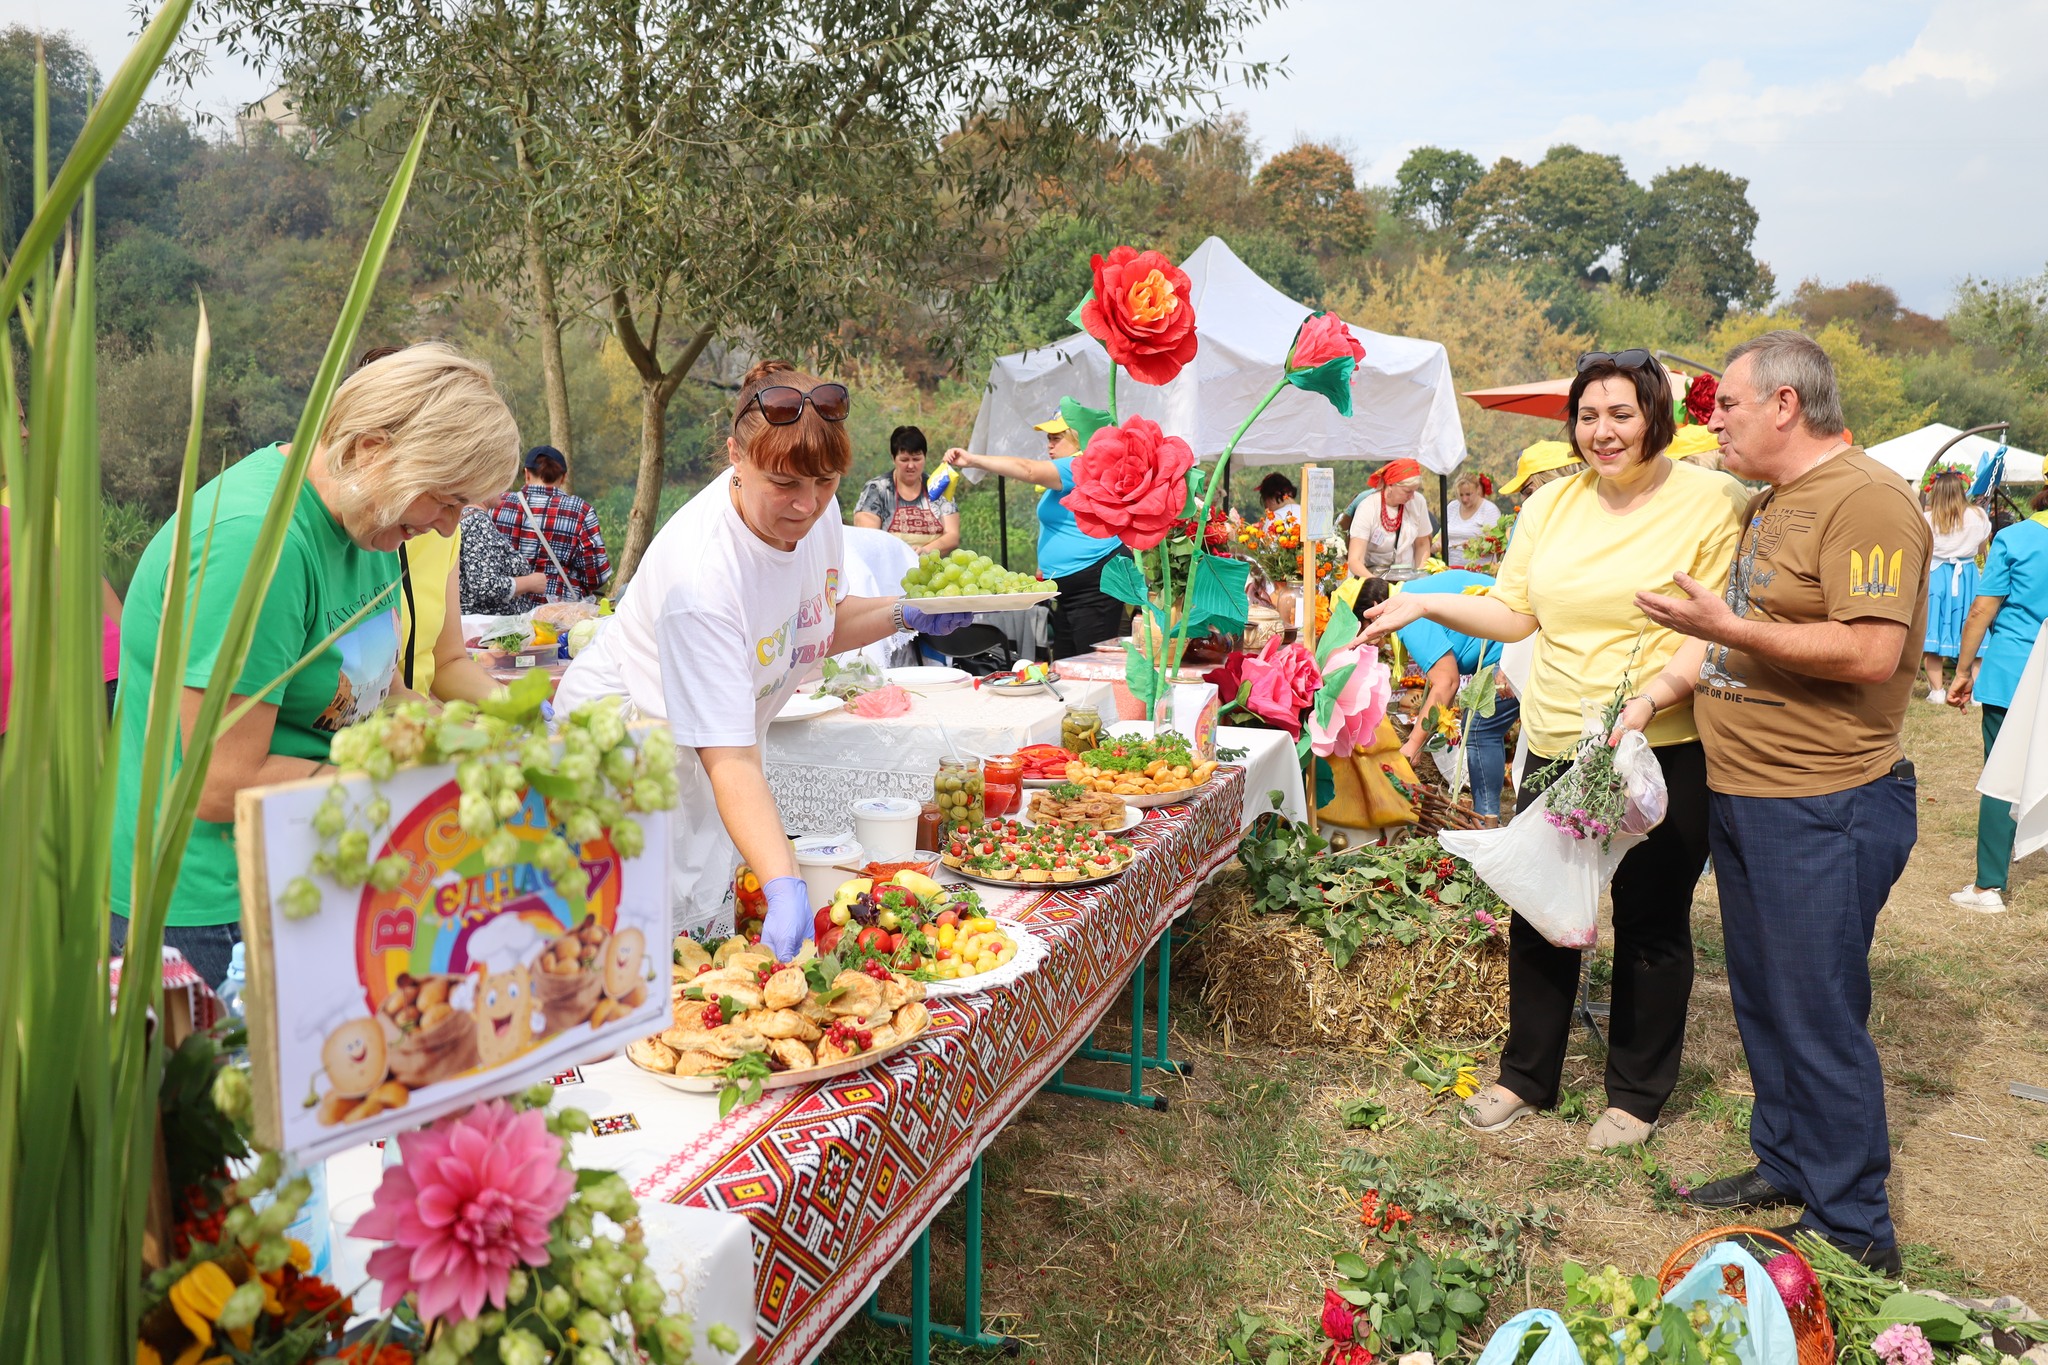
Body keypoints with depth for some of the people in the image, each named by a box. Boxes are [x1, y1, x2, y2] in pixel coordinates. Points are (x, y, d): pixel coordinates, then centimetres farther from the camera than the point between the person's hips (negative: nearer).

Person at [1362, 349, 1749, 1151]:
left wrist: (1649, 698, -26)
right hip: (1554, 748, 5)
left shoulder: (1709, 504, -8)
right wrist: (1424, 605, 3)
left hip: (1663, 751, -4)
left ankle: (1636, 1094, 28)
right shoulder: (1552, 504, 7)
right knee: (1538, 915, 13)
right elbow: (1514, 614, 12)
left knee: (1651, 924, 9)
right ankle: (1526, 1076, 31)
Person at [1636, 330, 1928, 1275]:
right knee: (1762, 1000, 18)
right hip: (1743, 797, 9)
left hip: (1822, 810, -9)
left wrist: (1728, 629, -24)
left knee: (1819, 1018, -1)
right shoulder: (1768, 504, 14)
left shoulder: (1866, 500, -16)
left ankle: (1851, 1230, 13)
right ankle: (1784, 1166, 34)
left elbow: (1871, 652, -25)